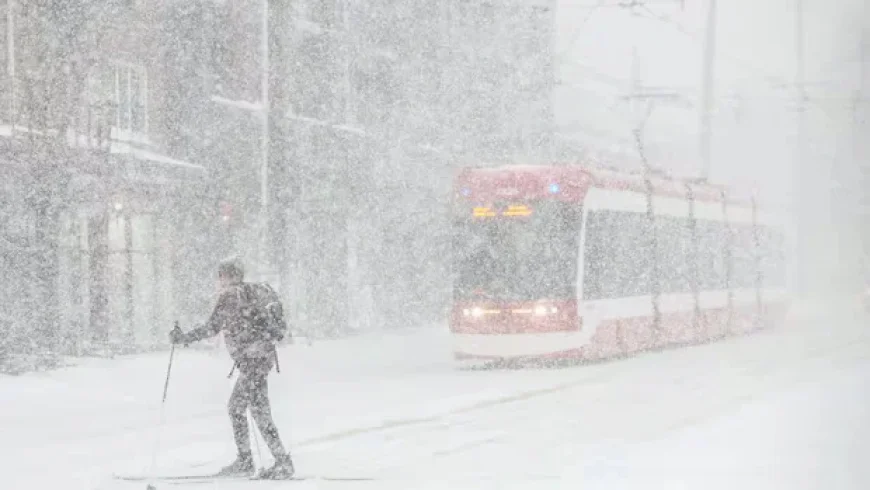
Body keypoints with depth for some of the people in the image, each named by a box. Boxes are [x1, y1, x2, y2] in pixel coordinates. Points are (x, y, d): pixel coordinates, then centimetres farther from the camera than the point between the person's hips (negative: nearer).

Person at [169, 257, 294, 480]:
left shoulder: (230, 295, -10)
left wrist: (183, 338, -9)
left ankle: (283, 462, -8)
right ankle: (244, 461, 17)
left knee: (260, 411, -7)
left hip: (252, 359, -9)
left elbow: (212, 327, -16)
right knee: (235, 406, 15)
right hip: (265, 354, 9)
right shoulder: (253, 291, 14)